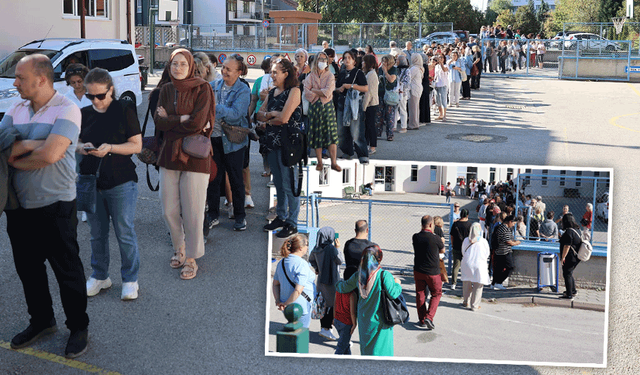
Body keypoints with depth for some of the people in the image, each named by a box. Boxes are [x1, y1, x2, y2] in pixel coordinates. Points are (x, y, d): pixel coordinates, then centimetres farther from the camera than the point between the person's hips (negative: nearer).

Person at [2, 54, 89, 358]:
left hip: (56, 206, -6)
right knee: (28, 268, 18)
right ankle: (41, 321, 37)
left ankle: (78, 328, 22)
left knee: (67, 270, 6)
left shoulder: (66, 109, -13)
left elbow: (50, 154, -24)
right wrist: (32, 145, -18)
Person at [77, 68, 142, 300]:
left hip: (121, 183, -4)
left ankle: (130, 279, 16)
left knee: (125, 234, 2)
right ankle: (100, 276, 29)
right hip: (91, 182, 4)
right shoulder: (85, 114, 8)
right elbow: (76, 142, 16)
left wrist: (110, 148, -22)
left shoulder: (125, 110, -6)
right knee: (97, 234, 13)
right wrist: (81, 147, -8)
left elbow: (137, 145, -8)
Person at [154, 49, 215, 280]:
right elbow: (158, 122, -2)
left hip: (194, 156, -5)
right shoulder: (166, 90, 10)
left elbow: (197, 122, -16)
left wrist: (169, 120, -8)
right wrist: (183, 119, -13)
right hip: (169, 155, 5)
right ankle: (179, 248, 32)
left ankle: (191, 258, 14)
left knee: (192, 211, -1)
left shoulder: (202, 88, -5)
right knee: (169, 211, 8)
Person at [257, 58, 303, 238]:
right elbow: (259, 115, 11)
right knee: (278, 183, 14)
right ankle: (281, 217, 25)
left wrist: (268, 122, 0)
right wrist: (270, 114, -9)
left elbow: (284, 118, -17)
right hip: (272, 142, 7)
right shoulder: (272, 92, 14)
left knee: (289, 185, -3)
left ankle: (292, 223, 5)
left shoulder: (294, 91, -9)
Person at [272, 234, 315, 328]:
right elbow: (298, 290, -25)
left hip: (288, 307, 8)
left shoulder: (282, 262, 6)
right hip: (301, 307, -8)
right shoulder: (302, 265, -20)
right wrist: (286, 304, -14)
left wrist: (278, 301, 2)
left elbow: (275, 284, 9)